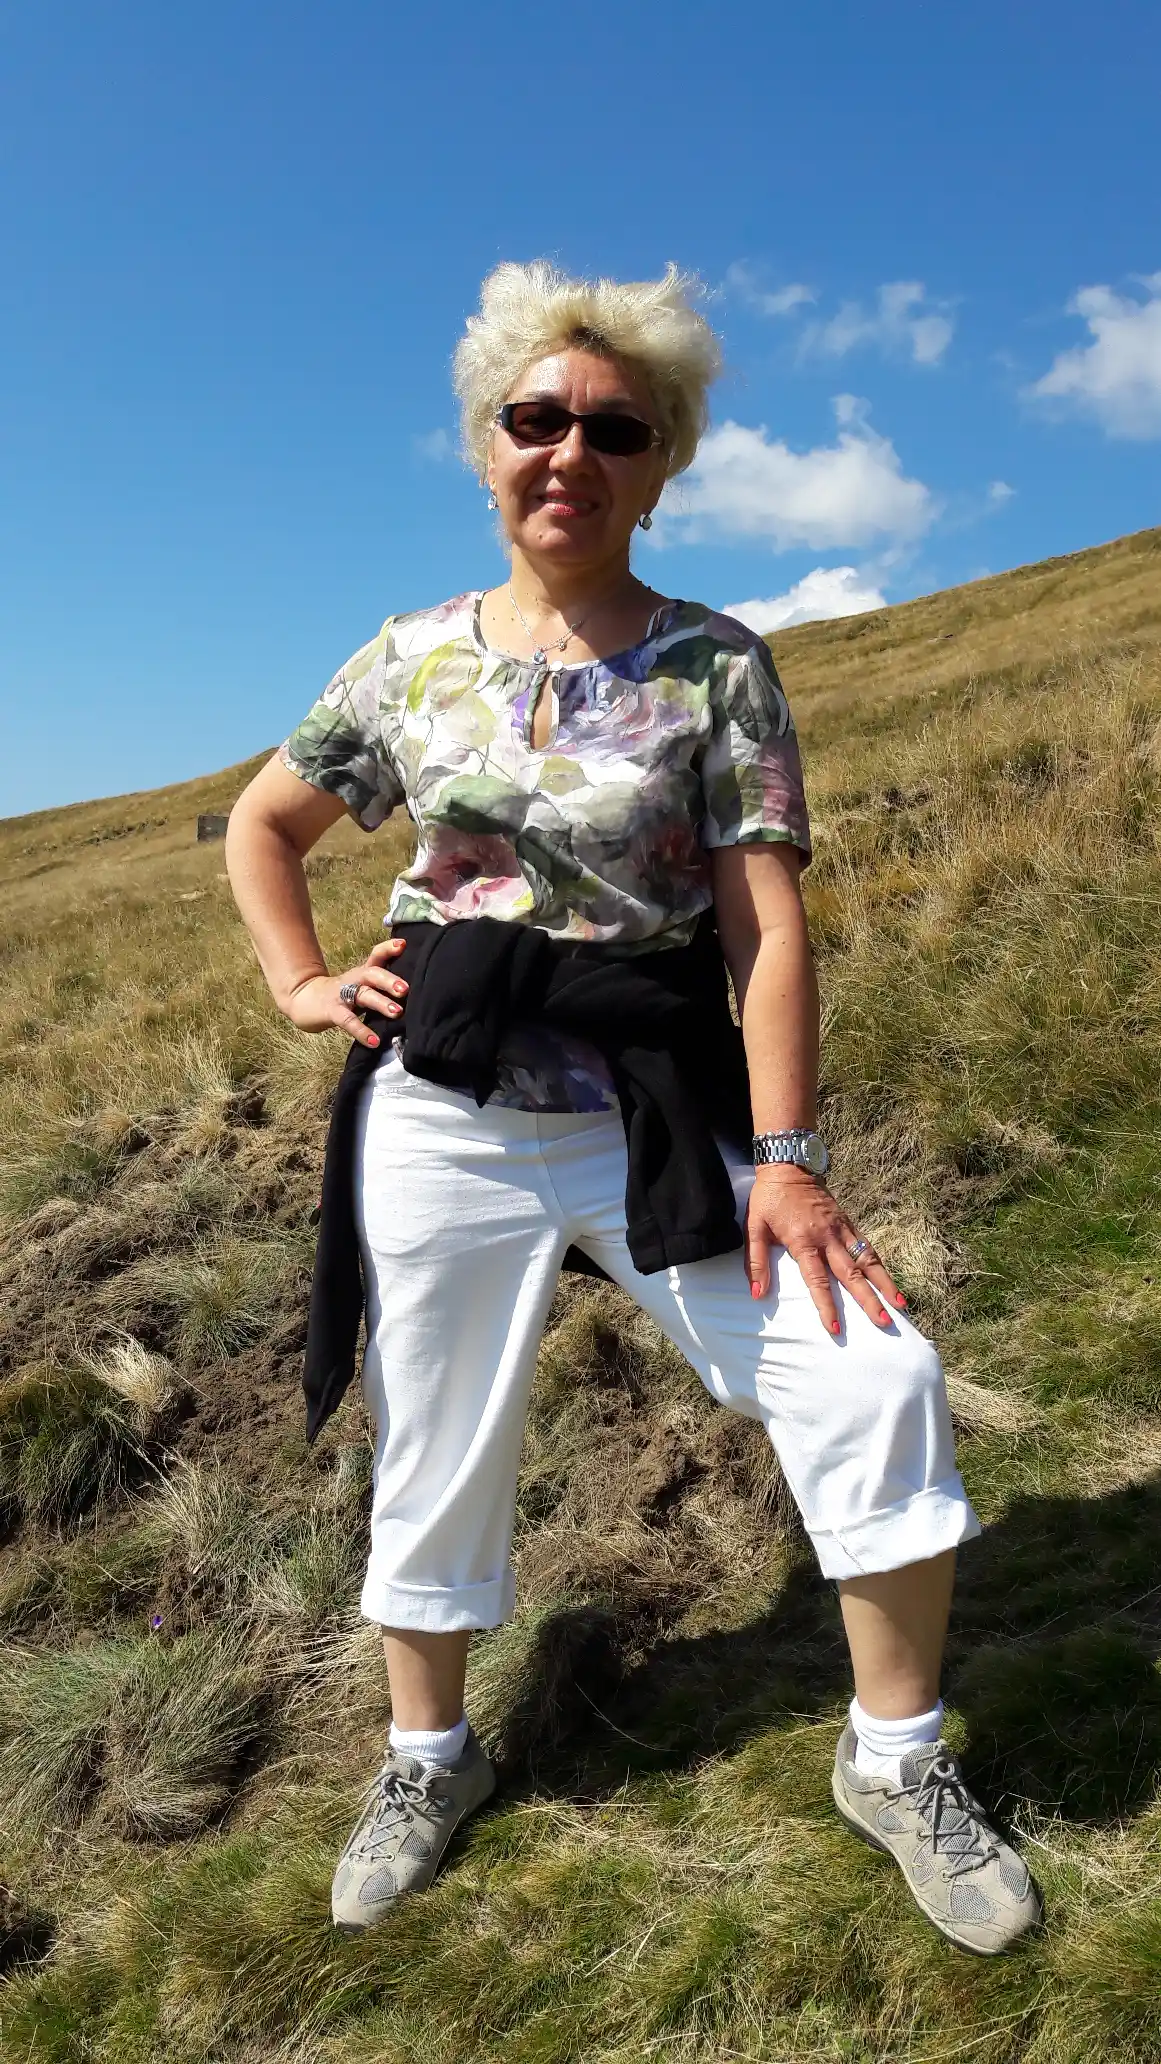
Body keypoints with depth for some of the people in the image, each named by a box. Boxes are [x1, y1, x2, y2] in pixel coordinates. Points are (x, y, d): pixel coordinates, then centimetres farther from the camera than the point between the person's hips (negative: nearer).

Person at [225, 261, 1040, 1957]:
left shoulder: (715, 664, -3)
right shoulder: (412, 662, 3)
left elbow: (766, 924, -10)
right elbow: (262, 825, 18)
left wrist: (786, 1155, -17)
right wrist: (302, 989, 4)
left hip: (658, 1118, -1)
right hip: (443, 1128, 2)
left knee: (870, 1374, -14)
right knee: (435, 1451, 12)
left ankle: (898, 1761, 11)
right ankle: (429, 1755, 40)